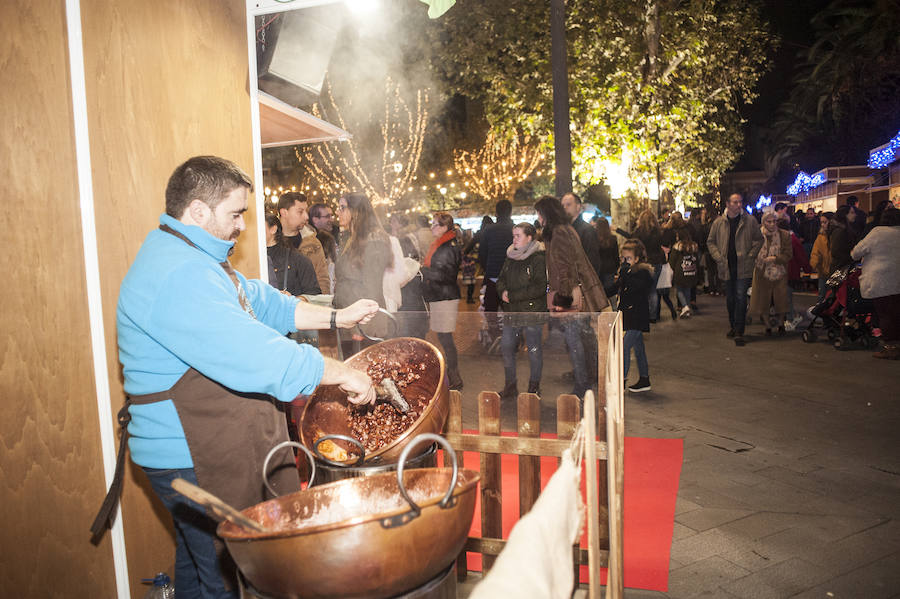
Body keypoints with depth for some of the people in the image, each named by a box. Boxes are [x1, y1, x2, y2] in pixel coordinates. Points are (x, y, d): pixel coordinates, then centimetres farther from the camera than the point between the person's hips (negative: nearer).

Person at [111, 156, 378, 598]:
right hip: (194, 461, -11)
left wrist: (336, 317, 9)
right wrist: (344, 375, -21)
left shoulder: (196, 262, 12)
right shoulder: (179, 277, -26)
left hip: (206, 449, 11)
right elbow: (261, 358, -31)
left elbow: (263, 304, 16)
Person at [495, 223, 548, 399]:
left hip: (532, 313, -6)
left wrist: (512, 296, -15)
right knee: (506, 347, 8)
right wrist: (503, 291, -6)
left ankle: (534, 387, 18)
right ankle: (510, 386, 21)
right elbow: (501, 279, 18)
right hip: (511, 313, 7)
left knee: (534, 350, 4)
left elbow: (539, 288, -17)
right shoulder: (510, 258, 12)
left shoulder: (539, 259, -10)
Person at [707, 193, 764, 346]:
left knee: (741, 298, -8)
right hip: (727, 267, 3)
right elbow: (711, 242, 10)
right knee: (730, 299, 13)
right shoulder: (719, 222, 4)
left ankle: (739, 332, -3)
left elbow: (758, 239, 4)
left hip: (743, 267, -3)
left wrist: (750, 256, -7)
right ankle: (733, 326, 30)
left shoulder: (750, 220, -1)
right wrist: (718, 257, -2)